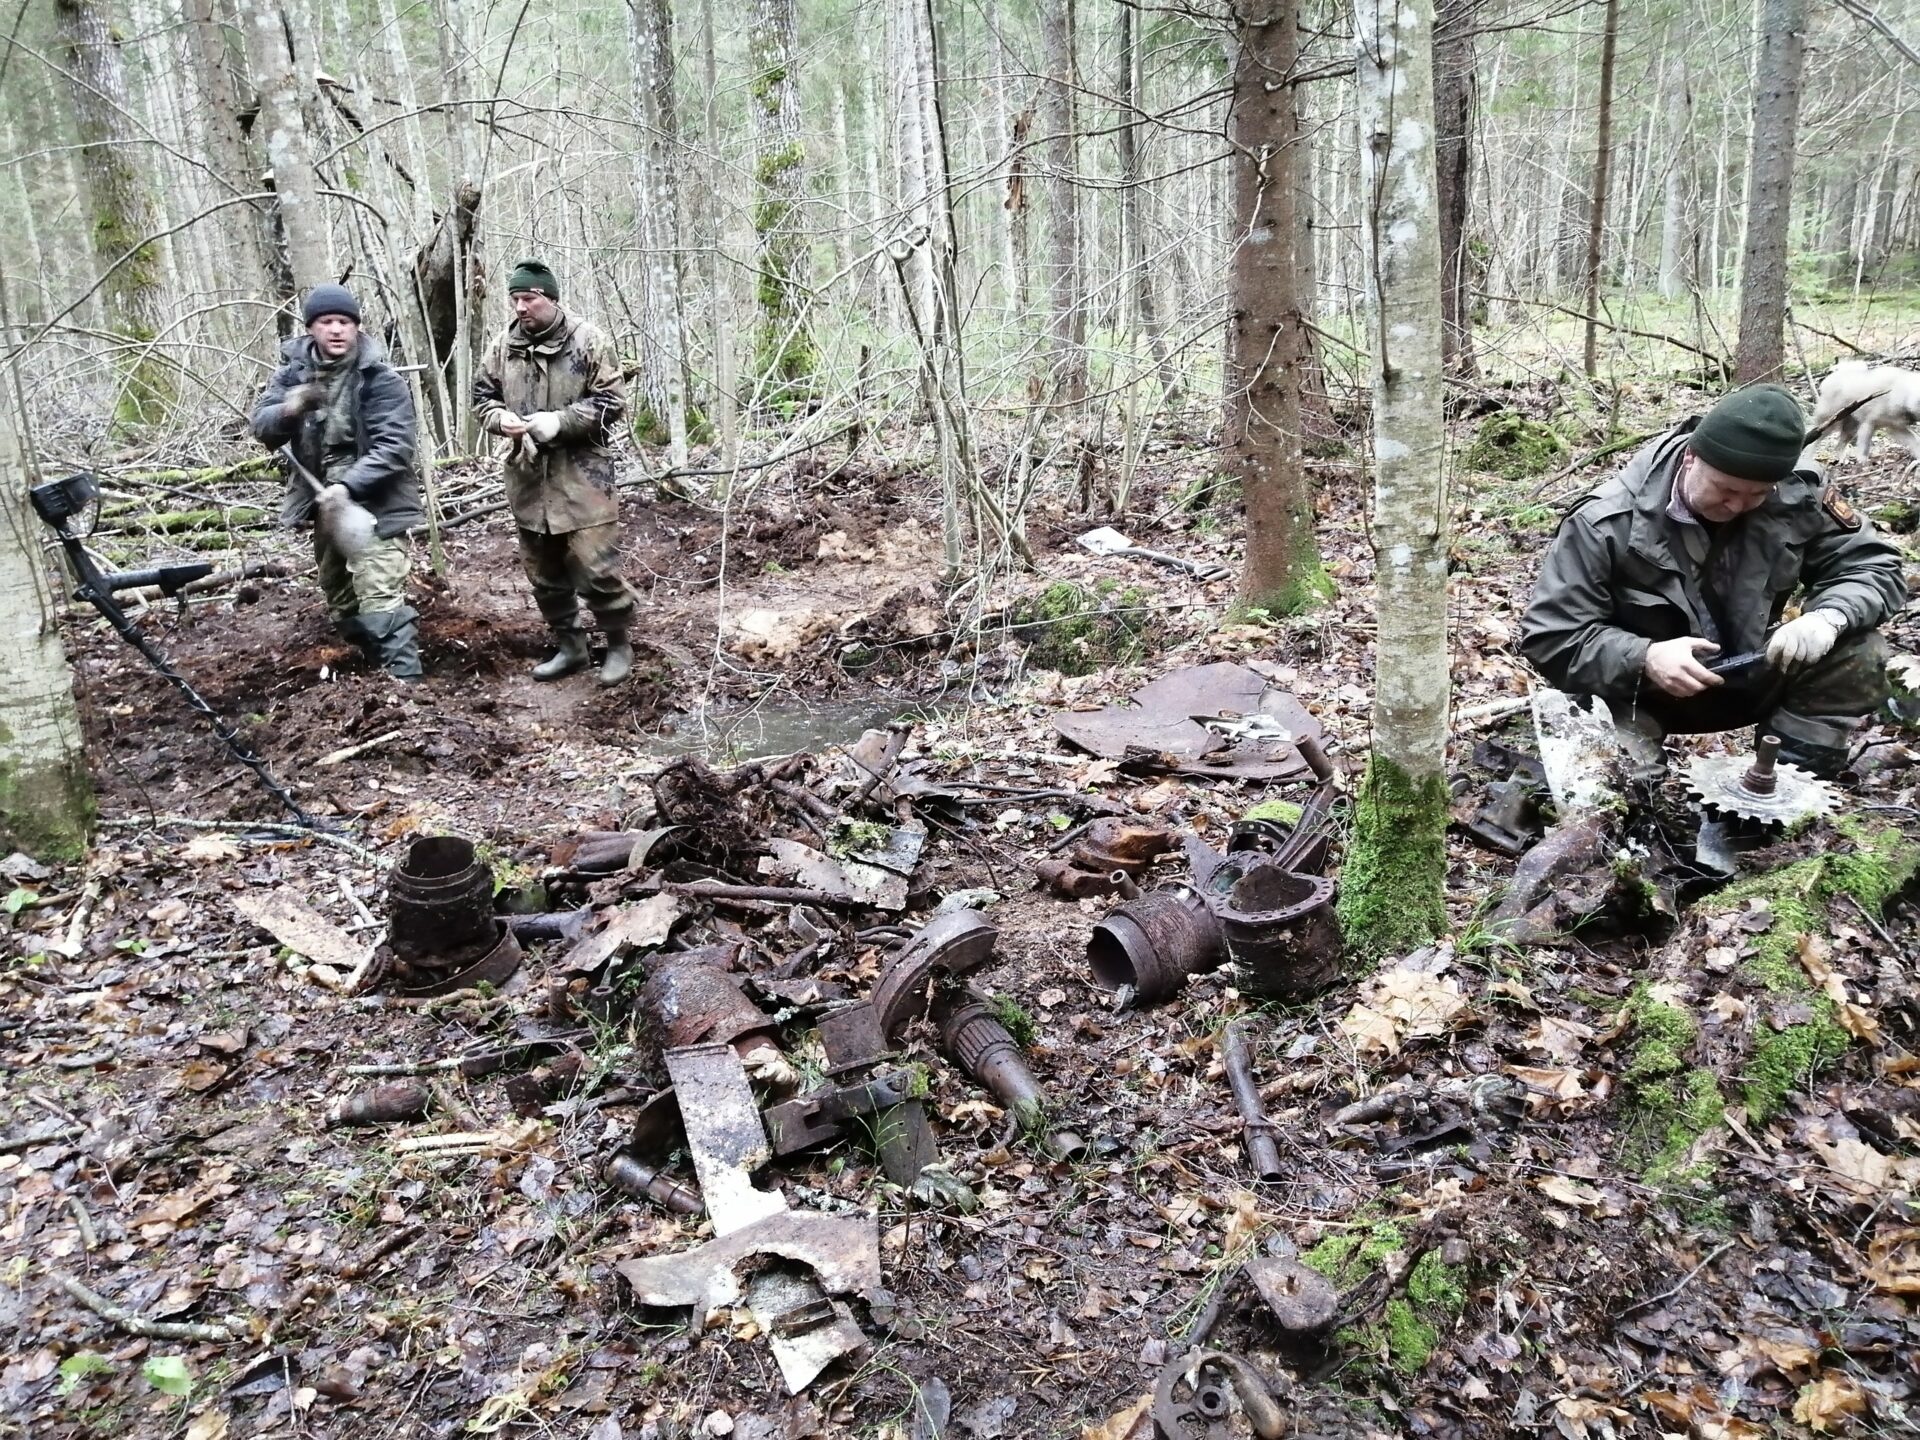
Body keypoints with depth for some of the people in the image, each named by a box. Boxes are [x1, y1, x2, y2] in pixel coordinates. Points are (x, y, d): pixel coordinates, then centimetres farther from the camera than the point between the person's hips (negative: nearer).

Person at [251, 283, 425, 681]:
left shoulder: (380, 379, -13)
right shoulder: (293, 371, 3)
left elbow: (394, 446, -20)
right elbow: (262, 428, -4)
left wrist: (348, 486, -30)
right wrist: (289, 410, -27)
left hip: (374, 505, -7)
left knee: (381, 602, -18)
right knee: (340, 602, 19)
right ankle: (369, 673, 35)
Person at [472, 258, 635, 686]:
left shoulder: (589, 340, -8)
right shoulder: (503, 344, 5)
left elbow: (612, 401, -9)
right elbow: (482, 395, 13)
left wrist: (560, 421, -20)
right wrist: (501, 418, -10)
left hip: (581, 477, -5)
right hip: (528, 478, 5)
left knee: (596, 569, -7)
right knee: (544, 574, 13)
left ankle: (619, 644, 13)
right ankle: (570, 647, 28)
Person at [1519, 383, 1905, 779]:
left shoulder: (1798, 492, -13)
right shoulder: (1607, 523, -23)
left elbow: (1874, 567, -4)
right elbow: (1549, 638, -21)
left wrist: (1828, 616, -28)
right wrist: (1643, 658, -37)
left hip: (1749, 676, 5)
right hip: (1642, 692, -4)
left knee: (1859, 655, -20)